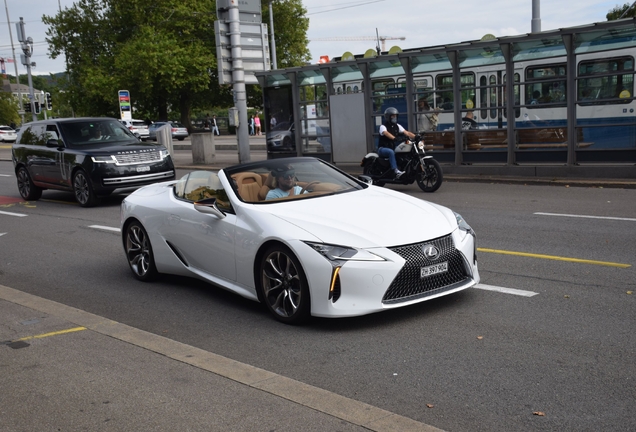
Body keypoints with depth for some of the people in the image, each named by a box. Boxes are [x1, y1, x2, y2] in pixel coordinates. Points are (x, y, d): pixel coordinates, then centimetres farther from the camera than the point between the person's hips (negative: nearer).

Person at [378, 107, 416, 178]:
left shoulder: (397, 126, 11)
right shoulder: (383, 126, -9)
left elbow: (407, 132, 1)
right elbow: (386, 133, -31)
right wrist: (395, 138, -49)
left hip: (393, 147, 6)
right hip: (383, 148, -6)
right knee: (391, 152, -39)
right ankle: (396, 171, -49)